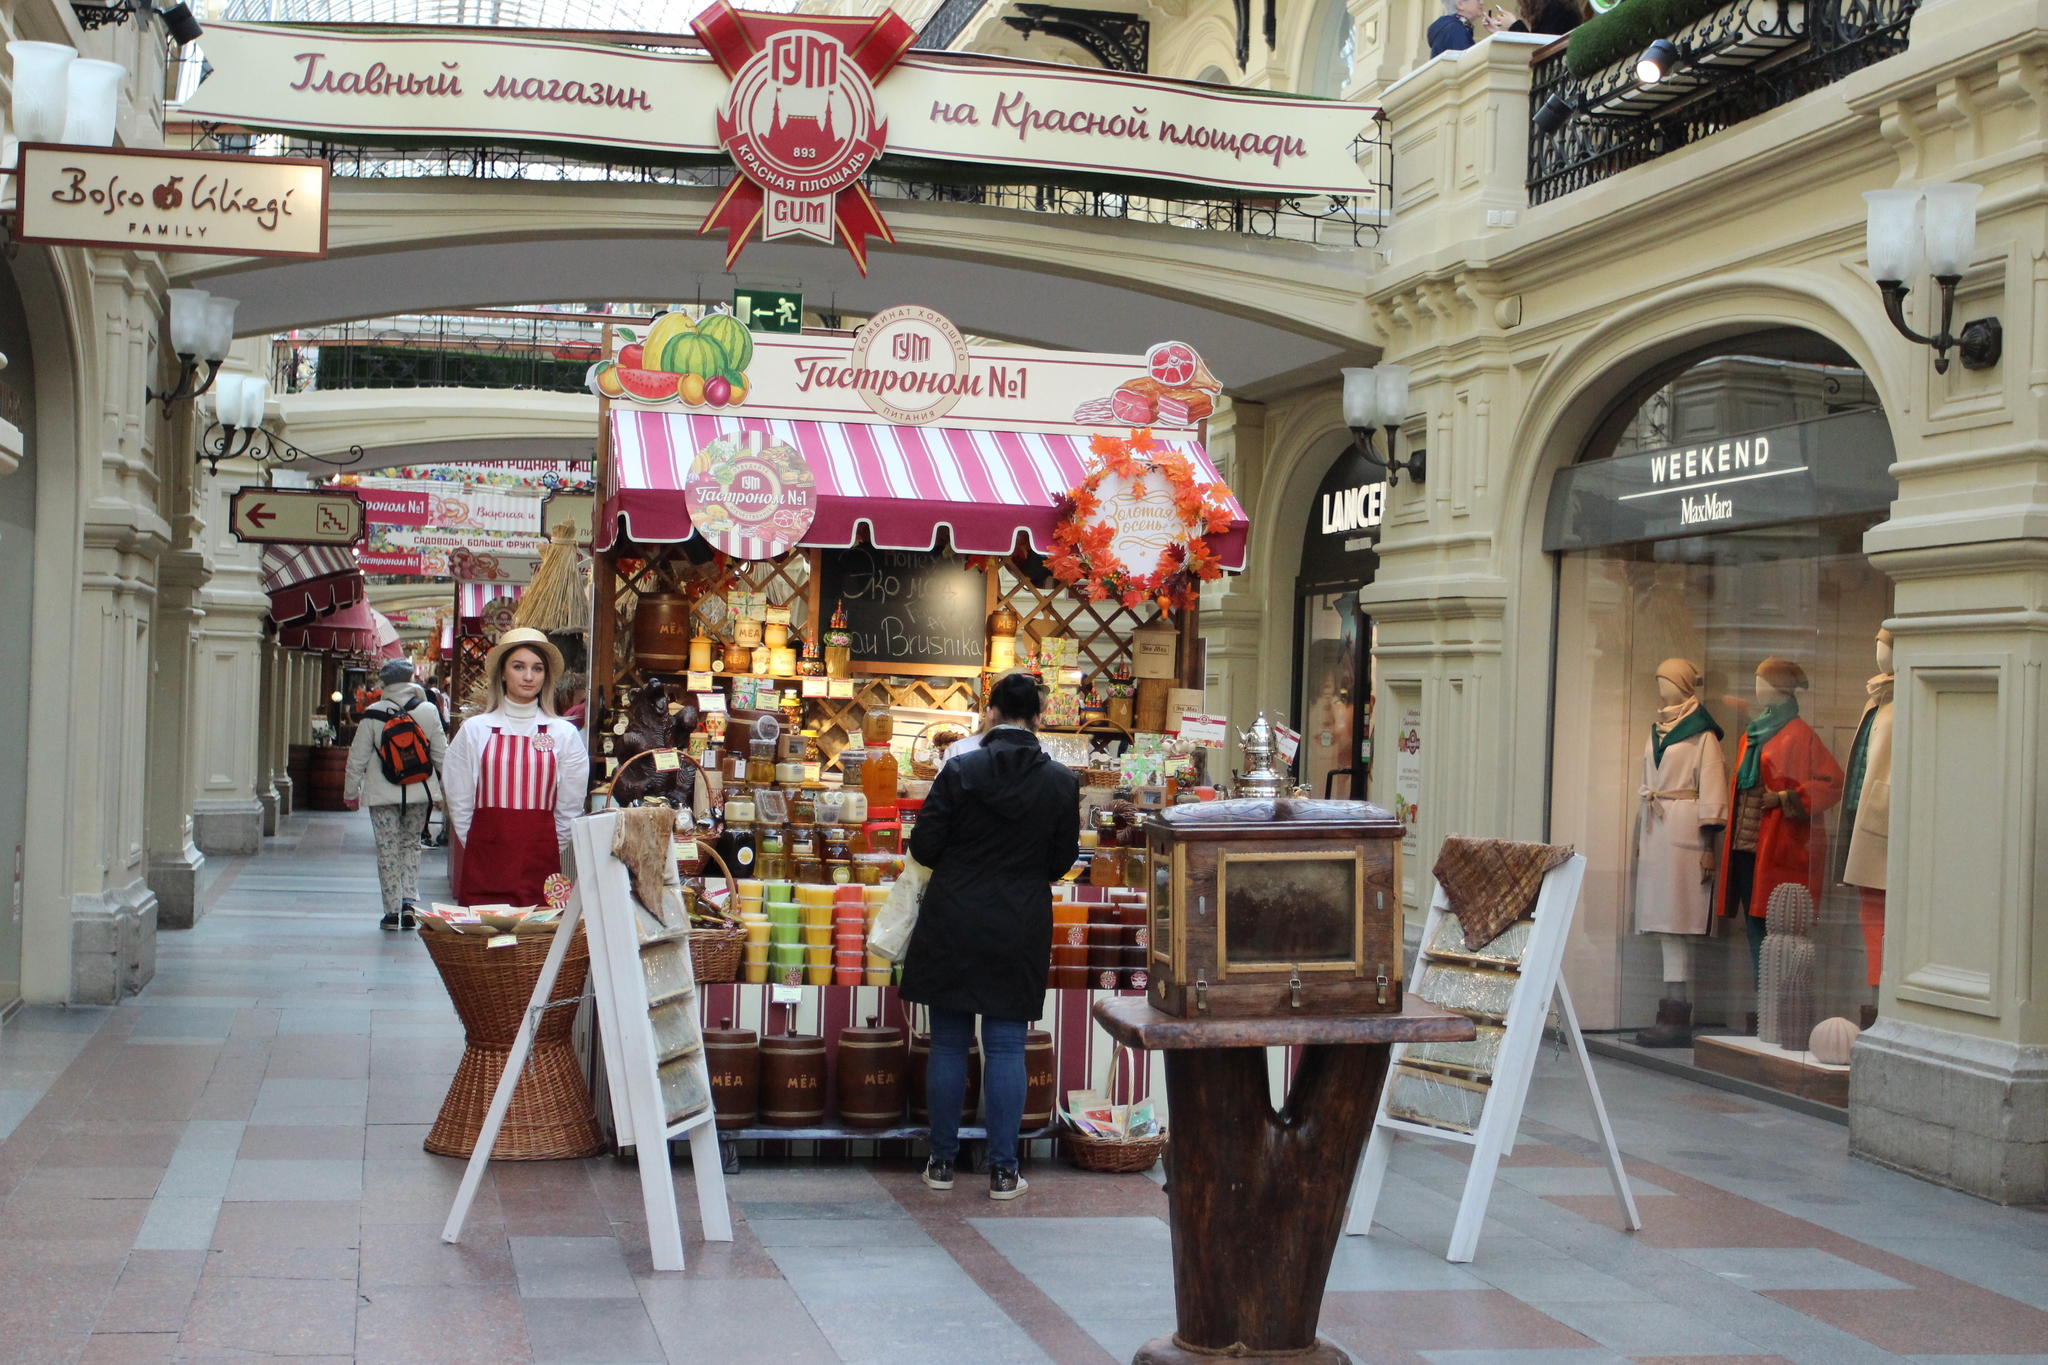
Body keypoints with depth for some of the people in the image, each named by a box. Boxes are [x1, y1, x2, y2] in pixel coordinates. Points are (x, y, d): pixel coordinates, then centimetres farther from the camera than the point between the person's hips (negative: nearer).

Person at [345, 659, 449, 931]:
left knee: (388, 850, 5)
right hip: (419, 794, 2)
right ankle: (410, 903, 2)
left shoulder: (373, 715, -6)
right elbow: (441, 754, 3)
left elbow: (358, 757, -1)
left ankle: (392, 910, 6)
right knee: (411, 846, 16)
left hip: (383, 795, -2)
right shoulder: (428, 711, -3)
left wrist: (350, 792, 11)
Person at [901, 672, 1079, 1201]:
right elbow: (1062, 859, 5)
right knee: (1006, 1047, 6)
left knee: (948, 1045, 8)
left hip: (953, 925, -1)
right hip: (1020, 932, 1)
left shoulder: (961, 771, -9)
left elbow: (924, 846, -6)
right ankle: (1003, 1171, 6)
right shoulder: (1061, 781, -4)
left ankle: (942, 1163, 14)